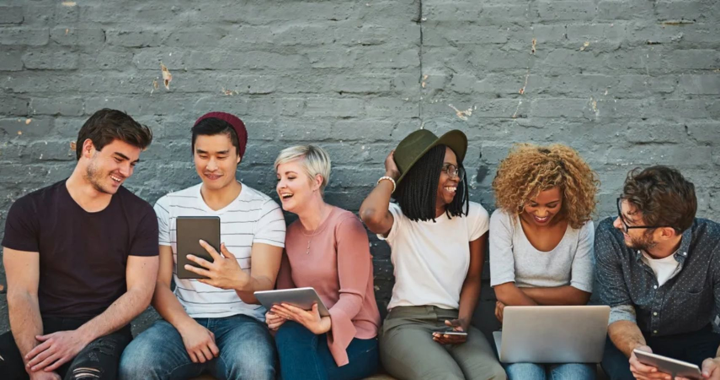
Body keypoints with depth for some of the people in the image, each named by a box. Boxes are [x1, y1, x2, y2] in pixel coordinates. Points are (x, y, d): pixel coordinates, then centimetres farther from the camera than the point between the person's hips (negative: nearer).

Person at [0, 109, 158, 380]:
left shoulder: (139, 215, 3)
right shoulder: (30, 210, 2)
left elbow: (140, 292, -2)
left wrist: (81, 337, -17)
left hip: (102, 331, -1)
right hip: (43, 330, 1)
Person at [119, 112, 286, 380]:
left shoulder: (265, 210, -1)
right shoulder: (168, 207, 7)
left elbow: (263, 289, -9)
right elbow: (158, 283, 4)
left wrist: (239, 280, -33)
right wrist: (186, 325, -14)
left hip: (241, 321, -2)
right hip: (184, 321, 2)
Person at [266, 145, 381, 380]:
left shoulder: (345, 224, -11)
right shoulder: (290, 233, 9)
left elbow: (352, 297, -17)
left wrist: (323, 324, -36)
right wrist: (277, 315, -16)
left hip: (354, 341, -4)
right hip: (307, 336, 4)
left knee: (291, 335, -31)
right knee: (287, 334, -29)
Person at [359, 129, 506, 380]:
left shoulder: (473, 215, 9)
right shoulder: (399, 218, 1)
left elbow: (472, 279, 14)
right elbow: (370, 216, -25)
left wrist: (463, 322, -5)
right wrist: (390, 176, -4)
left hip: (452, 322, 3)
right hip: (406, 323, -3)